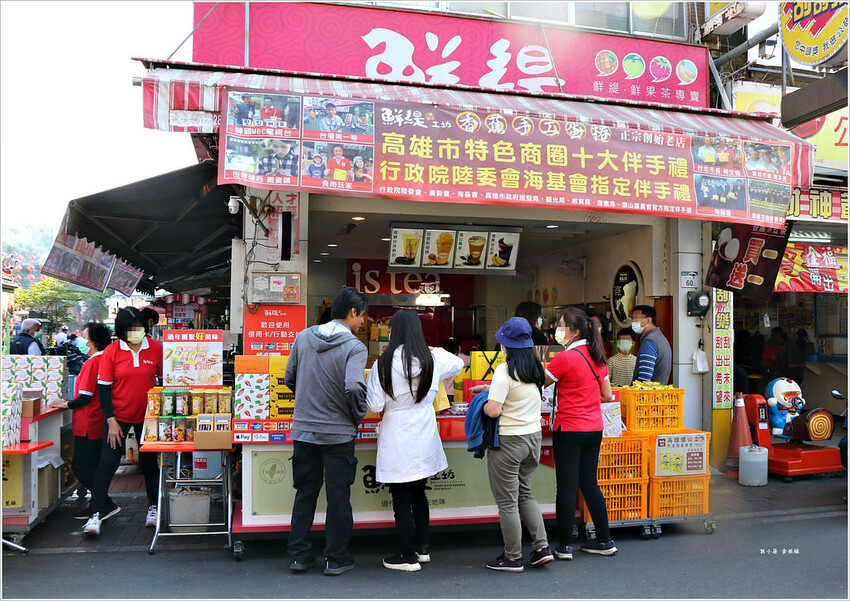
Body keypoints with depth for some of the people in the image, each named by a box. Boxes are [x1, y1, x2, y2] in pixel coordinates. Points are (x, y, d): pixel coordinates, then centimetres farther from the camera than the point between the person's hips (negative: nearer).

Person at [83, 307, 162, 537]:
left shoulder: (156, 349, -6)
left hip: (147, 416, 1)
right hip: (119, 416, -1)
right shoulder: (111, 352, -9)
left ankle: (153, 507, 28)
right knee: (107, 463, -4)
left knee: (149, 462, 13)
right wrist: (111, 421, -11)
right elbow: (103, 387, -6)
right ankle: (97, 514, 4)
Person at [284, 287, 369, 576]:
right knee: (338, 496, 8)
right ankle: (336, 559, 18)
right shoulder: (355, 347, -14)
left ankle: (299, 555, 23)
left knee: (305, 493, 16)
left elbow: (289, 379, 9)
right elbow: (353, 388, -27)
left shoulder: (303, 337, 2)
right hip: (338, 432, -4)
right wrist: (358, 416, -9)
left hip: (303, 430, 5)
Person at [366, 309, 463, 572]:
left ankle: (408, 556, 12)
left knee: (401, 498, 5)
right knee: (418, 493, 20)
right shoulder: (432, 360, -1)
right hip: (425, 440, 5)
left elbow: (374, 405, -12)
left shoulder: (384, 363, -14)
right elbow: (458, 364, 20)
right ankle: (423, 547, 29)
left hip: (398, 441, -5)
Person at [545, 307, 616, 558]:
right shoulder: (597, 358, 8)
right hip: (594, 429, 7)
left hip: (569, 429, -7)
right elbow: (607, 396, 13)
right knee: (589, 484, 16)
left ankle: (565, 545, 9)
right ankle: (605, 540, 21)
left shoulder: (565, 358, -15)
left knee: (566, 487, 1)